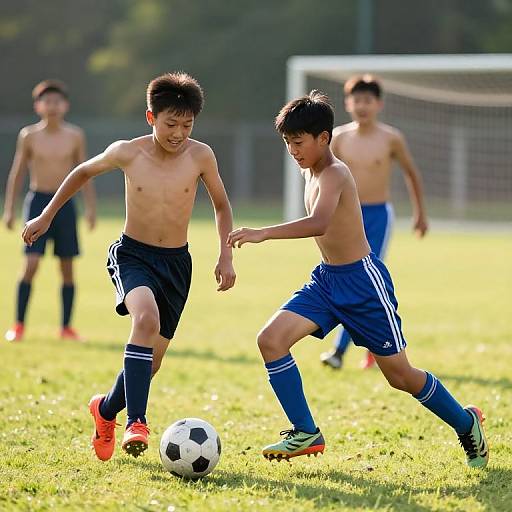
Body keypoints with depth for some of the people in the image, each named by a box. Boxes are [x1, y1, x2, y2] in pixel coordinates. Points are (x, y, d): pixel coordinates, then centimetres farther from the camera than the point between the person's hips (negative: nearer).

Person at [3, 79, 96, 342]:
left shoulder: (75, 136, 2)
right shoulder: (29, 135, 0)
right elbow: (17, 173, 6)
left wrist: (90, 207, 2)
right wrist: (9, 209, 3)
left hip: (65, 203, 2)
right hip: (38, 201, -2)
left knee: (67, 268, 4)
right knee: (31, 264, -11)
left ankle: (66, 327, 12)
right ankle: (18, 325, -4)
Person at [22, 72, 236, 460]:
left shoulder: (200, 156, -9)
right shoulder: (127, 153, -10)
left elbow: (221, 205, 8)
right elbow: (84, 172, 10)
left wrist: (226, 254, -1)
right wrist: (47, 216, 13)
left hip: (176, 262, 3)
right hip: (133, 255, -2)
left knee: (152, 360, 6)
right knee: (147, 318, -34)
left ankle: (106, 410, 36)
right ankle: (136, 422, -34)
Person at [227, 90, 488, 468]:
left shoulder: (334, 174, -21)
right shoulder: (312, 171, 8)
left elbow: (319, 224, -40)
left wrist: (262, 234, -47)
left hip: (362, 281, -8)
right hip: (326, 281, 8)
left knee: (399, 374, 1)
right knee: (271, 339, -12)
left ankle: (466, 423, 25)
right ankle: (307, 434, -5)